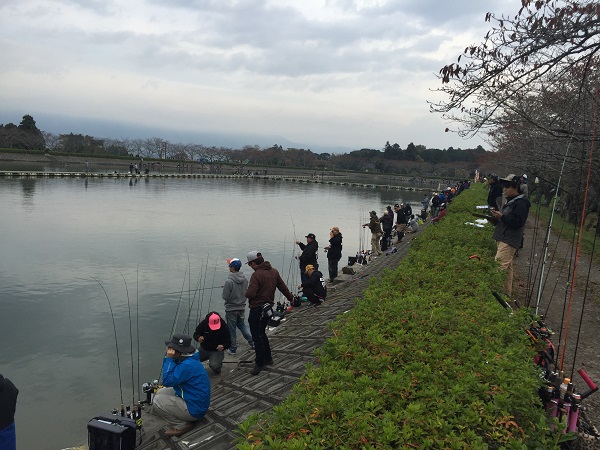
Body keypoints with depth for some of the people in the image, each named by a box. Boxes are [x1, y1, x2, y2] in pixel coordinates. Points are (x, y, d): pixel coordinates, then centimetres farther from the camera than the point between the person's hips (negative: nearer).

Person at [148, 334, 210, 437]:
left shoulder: (188, 365, -29)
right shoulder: (186, 359, 1)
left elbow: (167, 381, -24)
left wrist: (169, 359, -21)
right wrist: (168, 357, -6)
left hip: (195, 409, -10)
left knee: (157, 401, -7)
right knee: (160, 393, 15)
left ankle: (182, 425, -2)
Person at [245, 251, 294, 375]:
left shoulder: (256, 275, -21)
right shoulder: (274, 271, 3)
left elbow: (250, 294, -27)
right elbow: (283, 287, 13)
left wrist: (246, 293, -3)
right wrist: (291, 298, 26)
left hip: (257, 309, -8)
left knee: (257, 336, 1)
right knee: (262, 333, 22)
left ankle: (260, 363, 7)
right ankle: (268, 358, 29)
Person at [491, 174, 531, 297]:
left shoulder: (521, 203, -13)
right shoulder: (510, 201, 17)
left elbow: (517, 222, -22)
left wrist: (501, 216, -24)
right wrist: (496, 217, 7)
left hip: (509, 241, -10)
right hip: (504, 239, 10)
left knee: (499, 267, -15)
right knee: (507, 267, 15)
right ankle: (507, 293, 22)